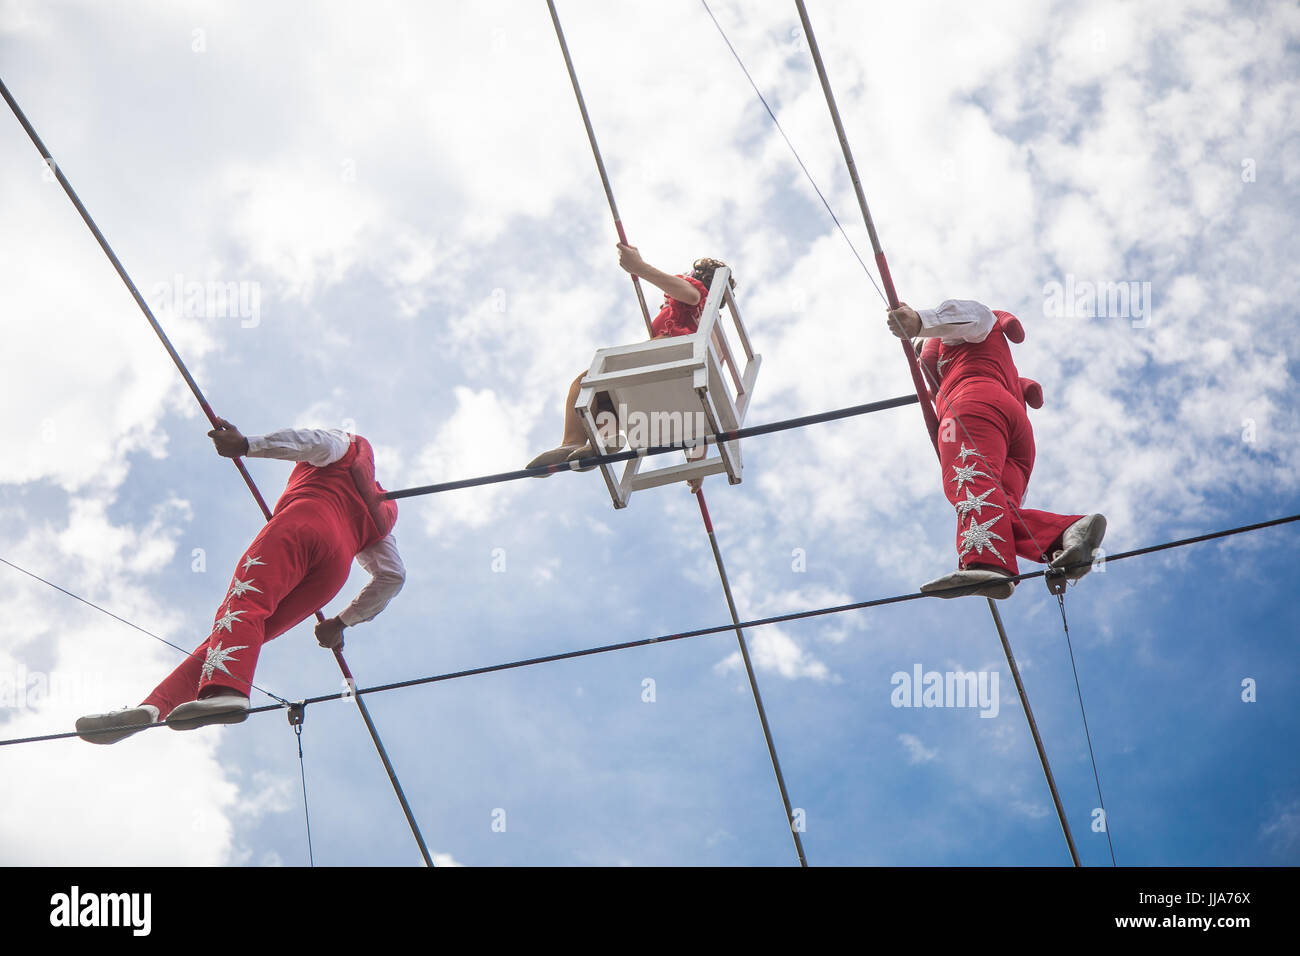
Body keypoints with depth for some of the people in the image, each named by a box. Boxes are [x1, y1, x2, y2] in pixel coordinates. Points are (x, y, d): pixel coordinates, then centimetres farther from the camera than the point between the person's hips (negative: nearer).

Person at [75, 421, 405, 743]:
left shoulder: (346, 445, 31)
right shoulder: (381, 513, 42)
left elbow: (318, 441, 5)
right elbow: (393, 577, 33)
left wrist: (247, 444, -8)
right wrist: (342, 622, 40)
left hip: (302, 524, -6)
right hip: (336, 567, 6)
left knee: (243, 604, -28)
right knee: (248, 631, 0)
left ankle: (226, 688, -58)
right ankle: (158, 703, -18)